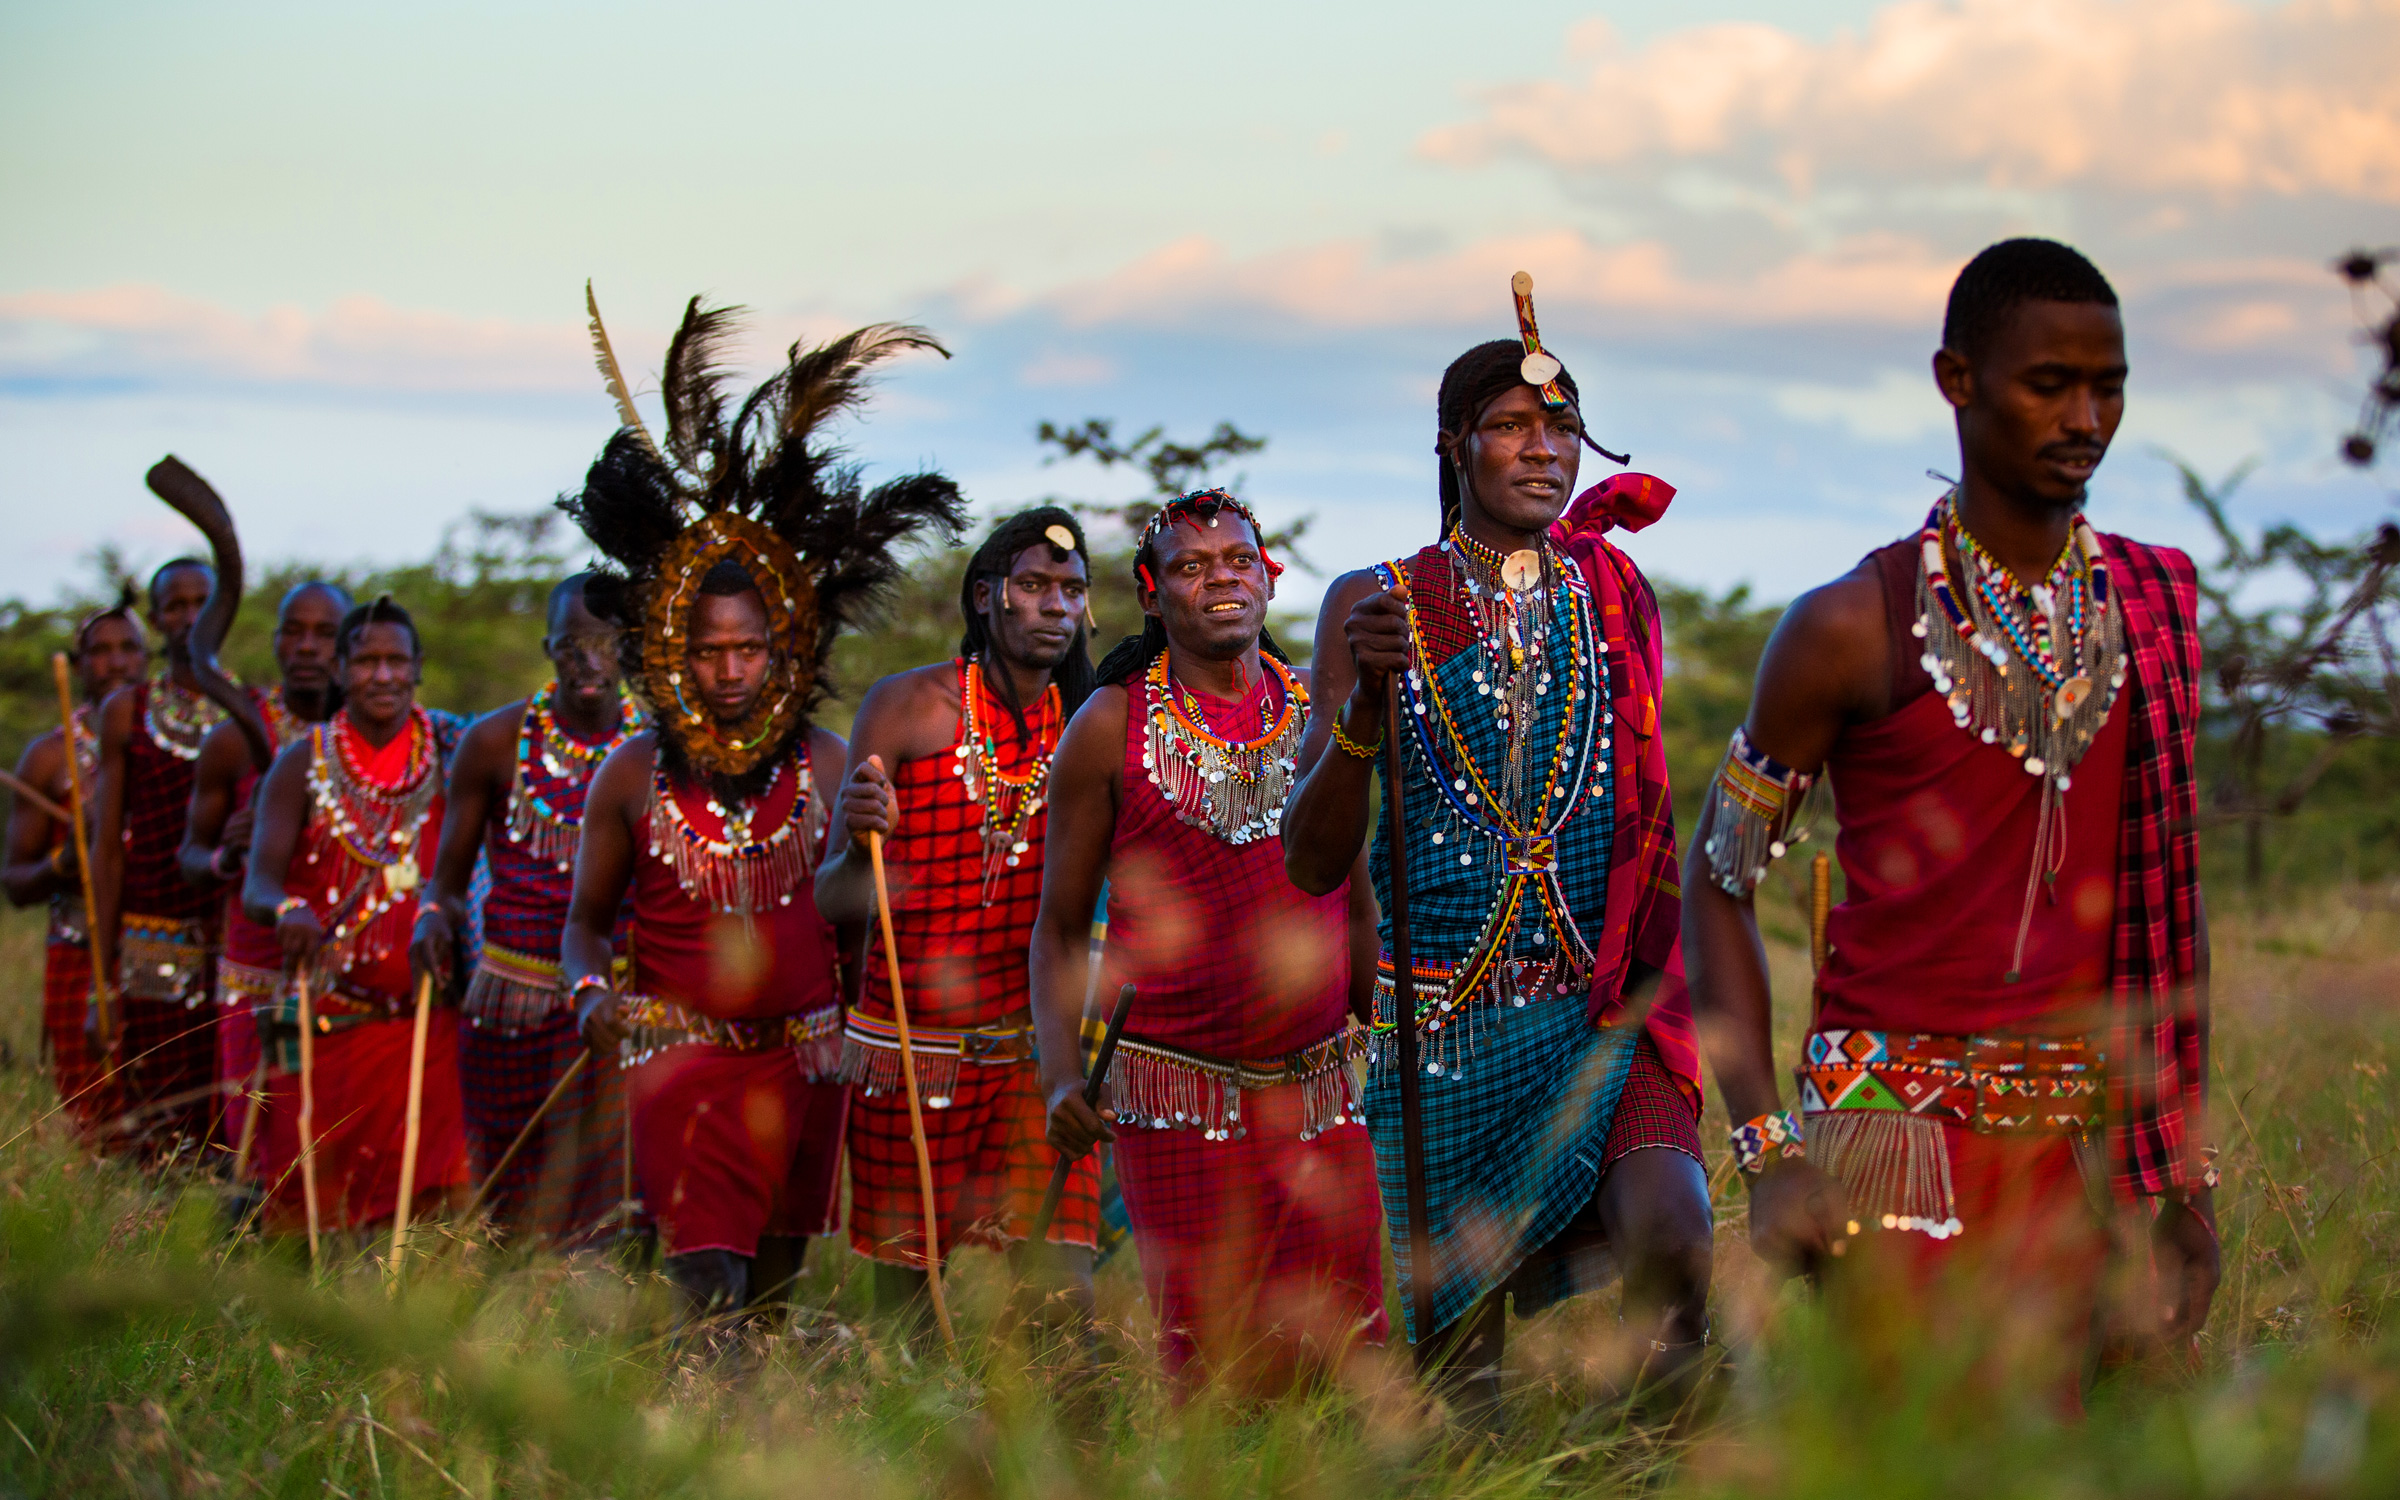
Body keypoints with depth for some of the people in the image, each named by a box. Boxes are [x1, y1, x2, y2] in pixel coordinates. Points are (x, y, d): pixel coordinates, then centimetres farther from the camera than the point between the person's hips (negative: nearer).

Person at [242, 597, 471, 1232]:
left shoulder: (449, 748, 3)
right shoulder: (303, 763, 1)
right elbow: (258, 883, -8)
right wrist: (287, 910, -32)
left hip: (426, 1021, 0)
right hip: (325, 1021, 0)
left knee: (428, 1195, -9)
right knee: (312, 1199, 1)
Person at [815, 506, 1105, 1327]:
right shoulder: (908, 705, -4)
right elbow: (833, 902, -7)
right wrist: (860, 840, -27)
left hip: (1034, 1051, 2)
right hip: (909, 1049, -2)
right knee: (903, 1296, 6)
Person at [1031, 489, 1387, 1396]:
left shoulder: (1320, 714, 10)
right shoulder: (1112, 727, 1)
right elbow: (1059, 924, 4)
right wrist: (1060, 1076, -8)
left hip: (1322, 1094, 3)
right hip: (1178, 1103, -3)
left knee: (1342, 1357, -1)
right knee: (1214, 1375, -3)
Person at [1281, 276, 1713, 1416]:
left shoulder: (1618, 598, 7)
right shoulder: (1376, 607, 1)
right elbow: (1311, 866, -5)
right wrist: (1365, 702, -19)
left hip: (1601, 1017, 1)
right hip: (1441, 1022, -1)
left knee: (1669, 1245, -25)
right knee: (1456, 1370, 2)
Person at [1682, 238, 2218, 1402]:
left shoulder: (2154, 610, 9)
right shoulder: (1854, 630, -5)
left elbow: (2165, 902, 13)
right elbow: (1718, 883, 0)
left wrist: (2184, 1170, 10)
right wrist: (1770, 1154, -9)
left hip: (2071, 1139, 4)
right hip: (1893, 1120, -4)